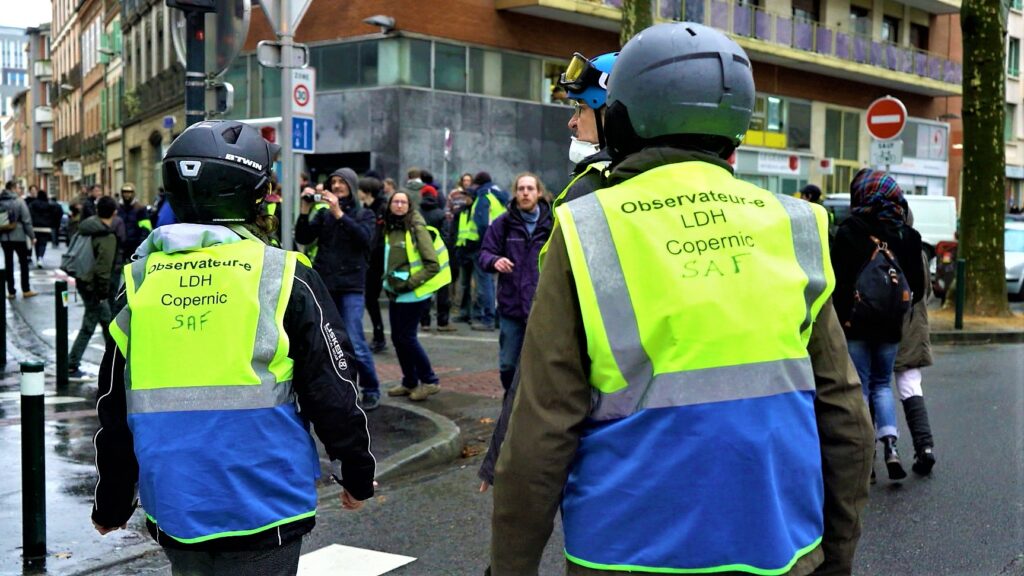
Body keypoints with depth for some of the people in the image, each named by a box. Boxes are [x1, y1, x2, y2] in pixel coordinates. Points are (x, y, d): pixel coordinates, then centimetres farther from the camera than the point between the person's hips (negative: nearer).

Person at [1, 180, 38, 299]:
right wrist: (32, 236, -7)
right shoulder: (19, 201, -10)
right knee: (24, 263, 6)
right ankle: (26, 290, 8)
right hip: (18, 236, -4)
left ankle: (11, 291, 9)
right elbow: (27, 220, -13)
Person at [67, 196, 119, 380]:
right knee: (88, 327, 1)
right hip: (93, 285, -9)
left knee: (106, 321, 18)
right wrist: (103, 292, -16)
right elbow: (104, 268, -22)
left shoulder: (88, 226, 8)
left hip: (83, 280, 9)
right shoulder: (107, 237, -18)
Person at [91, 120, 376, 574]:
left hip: (173, 508, 4)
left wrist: (112, 502, 21)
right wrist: (357, 474, 9)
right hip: (262, 508, -3)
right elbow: (331, 389, -5)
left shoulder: (138, 280, 3)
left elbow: (114, 407, 9)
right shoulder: (285, 276, -8)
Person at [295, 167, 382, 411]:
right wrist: (304, 211, -9)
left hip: (351, 287, -3)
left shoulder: (364, 215, 7)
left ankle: (371, 390, 6)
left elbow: (364, 238, -13)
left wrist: (339, 213, -19)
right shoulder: (323, 214, 13)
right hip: (323, 285, 3)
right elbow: (303, 238, 3)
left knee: (355, 343, -11)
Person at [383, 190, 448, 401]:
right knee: (397, 338, 10)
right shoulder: (390, 228, 8)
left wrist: (410, 283, -17)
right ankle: (409, 383, 23)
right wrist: (388, 280, 9)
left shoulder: (416, 228, -12)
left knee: (407, 337, -5)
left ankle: (429, 381, 8)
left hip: (412, 294, -7)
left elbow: (433, 265, -15)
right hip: (394, 292, 7)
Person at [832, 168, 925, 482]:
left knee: (859, 387, 7)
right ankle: (890, 445, 0)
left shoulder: (848, 232, -10)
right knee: (882, 384, 18)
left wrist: (841, 318, -3)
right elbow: (918, 286, 3)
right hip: (891, 326, 3)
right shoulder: (907, 235, 1)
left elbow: (838, 280, -13)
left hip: (855, 324, -3)